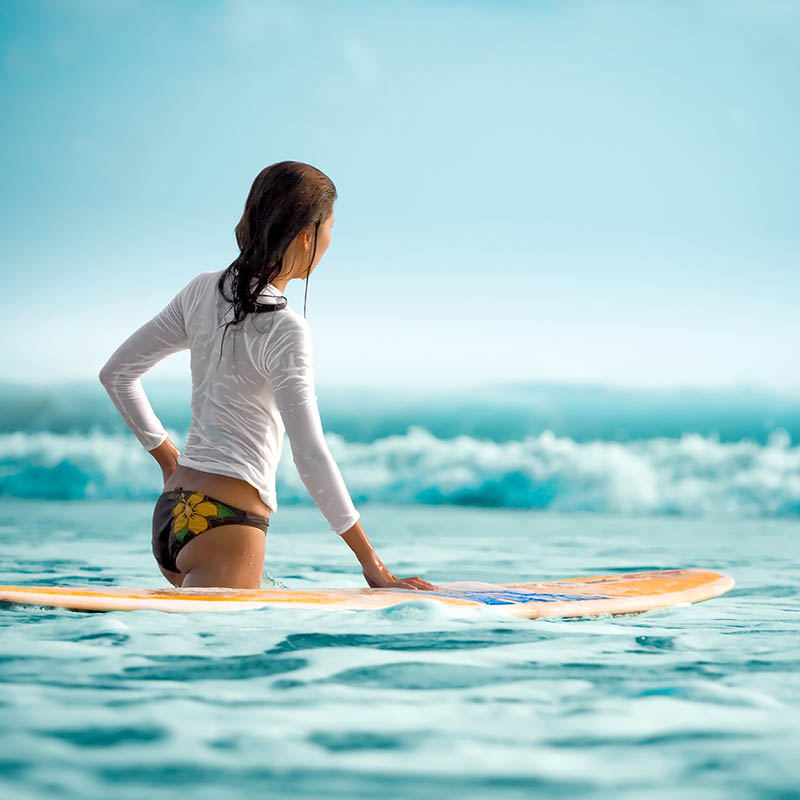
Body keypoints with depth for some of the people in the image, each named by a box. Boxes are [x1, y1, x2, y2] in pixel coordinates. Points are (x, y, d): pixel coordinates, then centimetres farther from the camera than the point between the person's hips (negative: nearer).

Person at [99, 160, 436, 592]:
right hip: (225, 523, -9)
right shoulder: (283, 328, -15)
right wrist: (372, 564, -17)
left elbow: (116, 373, 15)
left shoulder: (204, 290, 8)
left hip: (174, 507, 9)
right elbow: (311, 457, -20)